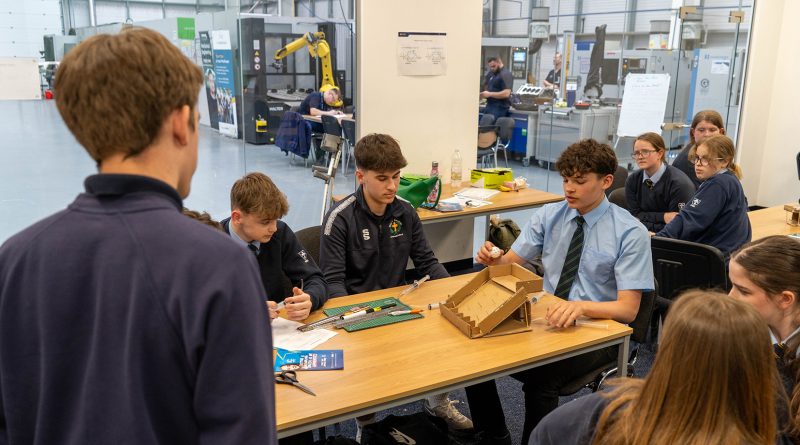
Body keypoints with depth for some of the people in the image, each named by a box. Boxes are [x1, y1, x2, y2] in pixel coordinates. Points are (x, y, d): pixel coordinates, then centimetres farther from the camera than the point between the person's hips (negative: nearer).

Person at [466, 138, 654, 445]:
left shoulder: (630, 233, -10)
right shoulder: (549, 215, 3)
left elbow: (628, 308, -16)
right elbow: (512, 262, 2)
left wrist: (581, 306, -36)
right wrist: (494, 259, -22)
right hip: (546, 319, 5)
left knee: (542, 374, -33)